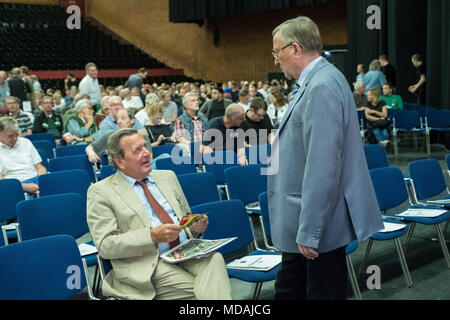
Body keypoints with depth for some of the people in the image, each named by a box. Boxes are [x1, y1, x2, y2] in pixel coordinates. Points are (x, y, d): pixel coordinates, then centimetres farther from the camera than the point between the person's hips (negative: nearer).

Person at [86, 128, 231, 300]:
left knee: (214, 258, -29)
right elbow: (105, 245, -6)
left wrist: (195, 226, 2)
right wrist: (153, 235, -17)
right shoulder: (100, 192, 3)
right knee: (196, 290, -31)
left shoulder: (167, 176, 20)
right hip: (150, 265, -5)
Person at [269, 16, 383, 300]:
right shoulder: (315, 82, 12)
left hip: (321, 223, -10)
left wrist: (309, 232, -23)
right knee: (289, 290, 19)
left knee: (323, 292, 4)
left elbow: (322, 167, -26)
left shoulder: (322, 87, -21)